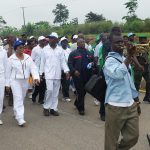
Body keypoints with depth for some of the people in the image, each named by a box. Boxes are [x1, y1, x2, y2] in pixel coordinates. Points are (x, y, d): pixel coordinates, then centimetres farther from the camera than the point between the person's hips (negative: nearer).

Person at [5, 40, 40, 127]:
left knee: (21, 99, 16)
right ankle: (20, 119, -14)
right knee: (18, 100, -12)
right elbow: (8, 72, -1)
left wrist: (36, 77, -22)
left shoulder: (28, 58, 2)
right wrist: (7, 84, -1)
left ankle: (16, 113, 38)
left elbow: (33, 68, -5)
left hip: (25, 81, 4)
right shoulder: (11, 59, -6)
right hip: (15, 81, -4)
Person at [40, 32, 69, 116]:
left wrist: (66, 71, -8)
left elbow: (63, 61, 4)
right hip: (48, 73, -2)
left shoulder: (60, 49, 4)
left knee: (56, 92, 6)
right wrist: (41, 73, 5)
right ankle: (46, 107, 5)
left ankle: (53, 108, 15)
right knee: (49, 90, -12)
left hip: (57, 74, 2)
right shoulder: (45, 49, 2)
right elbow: (42, 61, 5)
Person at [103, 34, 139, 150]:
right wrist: (130, 56, -31)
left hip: (130, 105, 8)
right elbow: (119, 74, -31)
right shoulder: (110, 60, -9)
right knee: (112, 139, 3)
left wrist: (136, 100, 23)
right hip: (115, 106, -8)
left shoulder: (124, 59, 15)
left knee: (133, 136, 12)